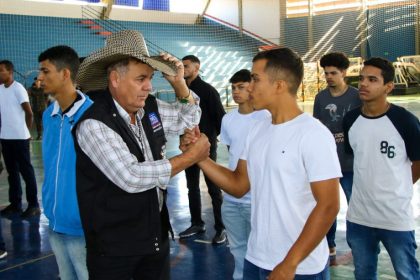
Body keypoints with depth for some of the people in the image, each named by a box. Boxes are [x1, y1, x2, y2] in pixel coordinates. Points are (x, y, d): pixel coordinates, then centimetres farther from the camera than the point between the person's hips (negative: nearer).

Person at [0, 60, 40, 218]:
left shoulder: (18, 88, -10)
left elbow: (29, 113, -7)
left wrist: (26, 131, 2)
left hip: (19, 137, -6)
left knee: (26, 171, -2)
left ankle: (33, 205, 4)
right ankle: (15, 204, 20)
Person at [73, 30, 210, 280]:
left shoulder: (150, 107, -1)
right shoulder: (94, 124, -22)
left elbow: (188, 119, 18)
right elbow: (132, 177, -30)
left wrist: (179, 83, -2)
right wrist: (192, 156, -22)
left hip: (157, 233, 6)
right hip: (114, 247, -6)